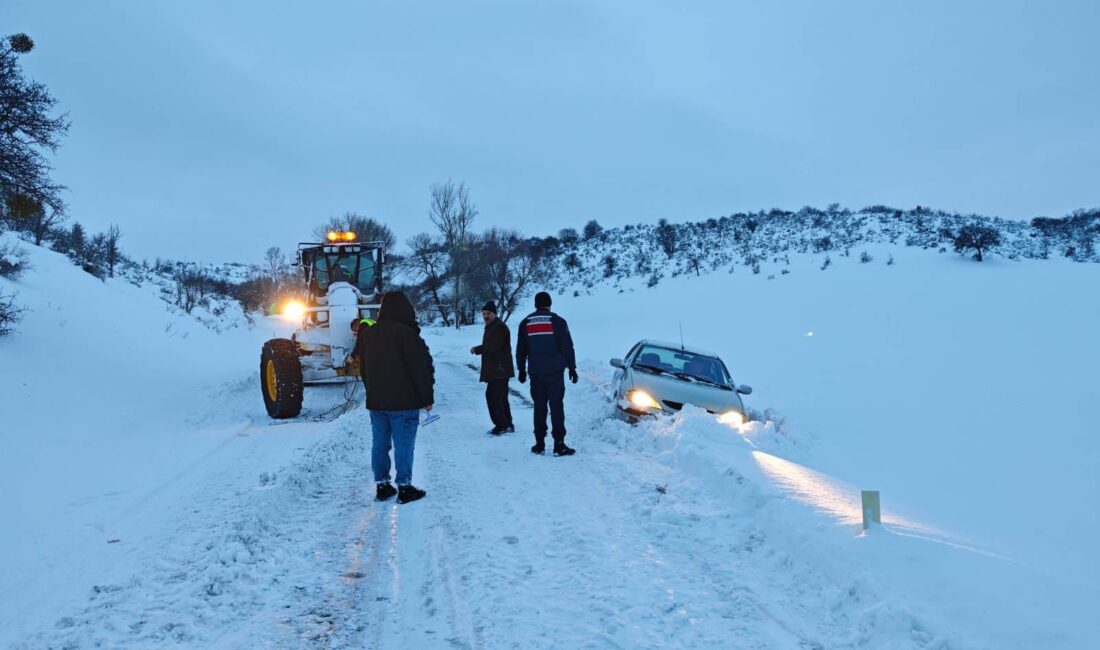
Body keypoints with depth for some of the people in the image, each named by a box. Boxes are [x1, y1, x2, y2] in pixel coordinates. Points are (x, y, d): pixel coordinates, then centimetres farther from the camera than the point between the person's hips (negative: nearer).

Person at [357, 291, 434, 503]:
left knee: (380, 443, 11)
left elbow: (363, 369, 17)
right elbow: (421, 369, -14)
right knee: (404, 445, 0)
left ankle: (381, 486, 17)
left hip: (375, 401, 7)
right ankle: (404, 487, 4)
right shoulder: (406, 333, -15)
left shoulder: (367, 333, 9)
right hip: (403, 402, -7)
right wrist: (427, 398, -5)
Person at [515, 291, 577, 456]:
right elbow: (567, 346, -3)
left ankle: (539, 444, 10)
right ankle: (559, 444, -5)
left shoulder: (525, 323, 6)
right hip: (555, 371, -3)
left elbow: (520, 350, 11)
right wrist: (572, 367, 4)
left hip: (535, 372, 3)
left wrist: (521, 369, 20)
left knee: (539, 407, 9)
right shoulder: (557, 321, -3)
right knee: (556, 406, -2)